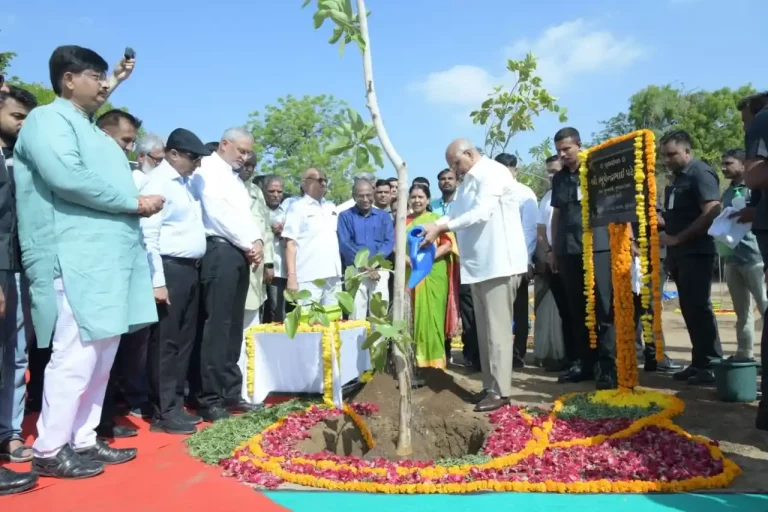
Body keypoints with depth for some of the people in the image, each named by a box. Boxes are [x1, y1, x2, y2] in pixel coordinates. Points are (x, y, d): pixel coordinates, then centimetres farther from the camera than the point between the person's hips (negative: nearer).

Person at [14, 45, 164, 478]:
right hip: (78, 259, -9)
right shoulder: (48, 119, -2)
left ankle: (83, 441, 19)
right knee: (77, 356, -7)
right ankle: (49, 451, 6)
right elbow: (67, 178, -19)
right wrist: (133, 203, -13)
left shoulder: (91, 130, 26)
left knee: (101, 356, 10)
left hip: (109, 258, 9)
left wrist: (139, 204, 4)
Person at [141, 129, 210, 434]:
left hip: (190, 269, 9)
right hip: (170, 270, -9)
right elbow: (148, 235, -16)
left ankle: (176, 405, 24)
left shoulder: (185, 183, 16)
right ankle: (163, 413, 8)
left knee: (184, 340, 13)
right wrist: (157, 281, -20)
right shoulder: (158, 183, -9)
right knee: (165, 342, -1)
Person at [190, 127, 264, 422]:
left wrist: (257, 240, -1)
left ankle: (230, 393, 16)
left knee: (233, 326, 9)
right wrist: (248, 244, -9)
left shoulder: (235, 177, 23)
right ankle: (209, 399, -1)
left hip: (239, 254, 9)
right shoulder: (207, 169, -3)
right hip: (219, 251, -8)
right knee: (216, 325, -8)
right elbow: (218, 213, -13)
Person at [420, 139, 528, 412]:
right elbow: (455, 213, 10)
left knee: (497, 328, -7)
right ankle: (490, 385, 18)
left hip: (499, 262, -9)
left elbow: (482, 213, -21)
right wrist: (434, 226, -9)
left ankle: (500, 391, 0)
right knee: (485, 328, 10)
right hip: (479, 263, 9)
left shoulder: (493, 173, -8)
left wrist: (442, 227, -22)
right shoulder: (467, 181, 19)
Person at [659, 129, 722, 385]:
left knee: (699, 308, -7)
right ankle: (699, 363, 15)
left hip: (696, 253, -8)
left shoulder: (700, 173, -8)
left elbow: (712, 213, -18)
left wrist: (677, 238, -17)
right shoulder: (677, 179, 18)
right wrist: (662, 225, 8)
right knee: (689, 309, 9)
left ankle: (712, 365, 0)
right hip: (679, 254, 8)